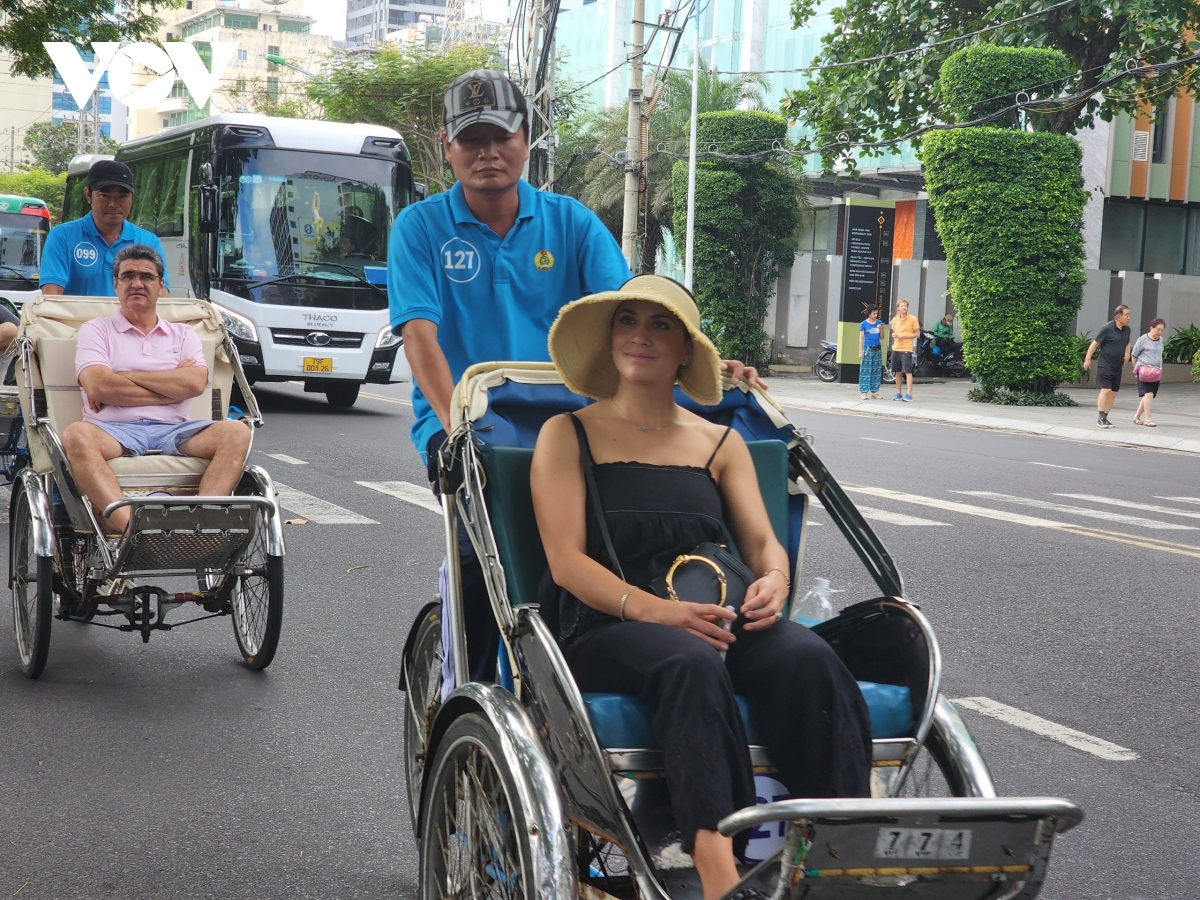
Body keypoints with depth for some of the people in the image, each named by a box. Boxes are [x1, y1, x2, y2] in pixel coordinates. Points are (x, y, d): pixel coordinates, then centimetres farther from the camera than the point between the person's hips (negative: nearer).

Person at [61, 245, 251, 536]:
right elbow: (98, 386, -3)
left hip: (173, 431, 2)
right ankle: (129, 527, -53)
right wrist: (173, 386, 1)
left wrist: (125, 376, 0)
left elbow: (195, 384, 2)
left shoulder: (183, 334, 23)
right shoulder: (95, 330, 17)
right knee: (77, 435, -36)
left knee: (236, 432, -25)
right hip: (115, 431, -2)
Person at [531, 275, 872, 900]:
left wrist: (773, 580, -14)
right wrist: (653, 609, -19)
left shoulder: (721, 443, 23)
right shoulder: (567, 436, 12)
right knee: (691, 663, -38)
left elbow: (763, 541, 13)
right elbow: (566, 561, -1)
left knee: (807, 657, -29)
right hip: (603, 631, -3)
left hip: (717, 619, 3)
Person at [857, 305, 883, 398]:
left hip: (878, 349, 4)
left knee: (877, 371, 5)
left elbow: (882, 338, 13)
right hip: (867, 349, -4)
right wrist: (860, 352, -7)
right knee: (865, 371, -5)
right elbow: (861, 338, -1)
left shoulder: (879, 323, 9)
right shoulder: (864, 324, -1)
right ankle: (863, 392, -3)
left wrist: (881, 329, -6)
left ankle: (874, 391, 12)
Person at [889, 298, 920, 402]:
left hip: (906, 349, -5)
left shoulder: (912, 319, -4)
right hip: (896, 348, 5)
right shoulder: (895, 320, 11)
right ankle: (898, 393, 18)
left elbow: (917, 334, -4)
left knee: (908, 372, -9)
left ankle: (909, 394, -10)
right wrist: (894, 335, 0)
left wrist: (904, 336, -15)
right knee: (897, 372, 9)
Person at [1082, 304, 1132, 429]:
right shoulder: (1107, 328, -11)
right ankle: (1100, 418, -13)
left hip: (1117, 367, 7)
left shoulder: (1126, 329, 8)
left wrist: (1127, 354, 11)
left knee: (1113, 394, 7)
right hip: (1105, 366, -7)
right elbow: (1095, 343, -7)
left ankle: (1105, 418, 15)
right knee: (1106, 390, -15)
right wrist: (1088, 359, -8)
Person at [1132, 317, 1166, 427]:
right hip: (1144, 372, -6)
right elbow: (1134, 355, 3)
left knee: (1147, 396, 7)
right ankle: (1148, 419, -16)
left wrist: (1160, 370, 16)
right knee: (1148, 394, -17)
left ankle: (1137, 416, 23)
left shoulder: (1160, 340, 13)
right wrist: (1137, 368, 4)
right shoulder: (1143, 340, -5)